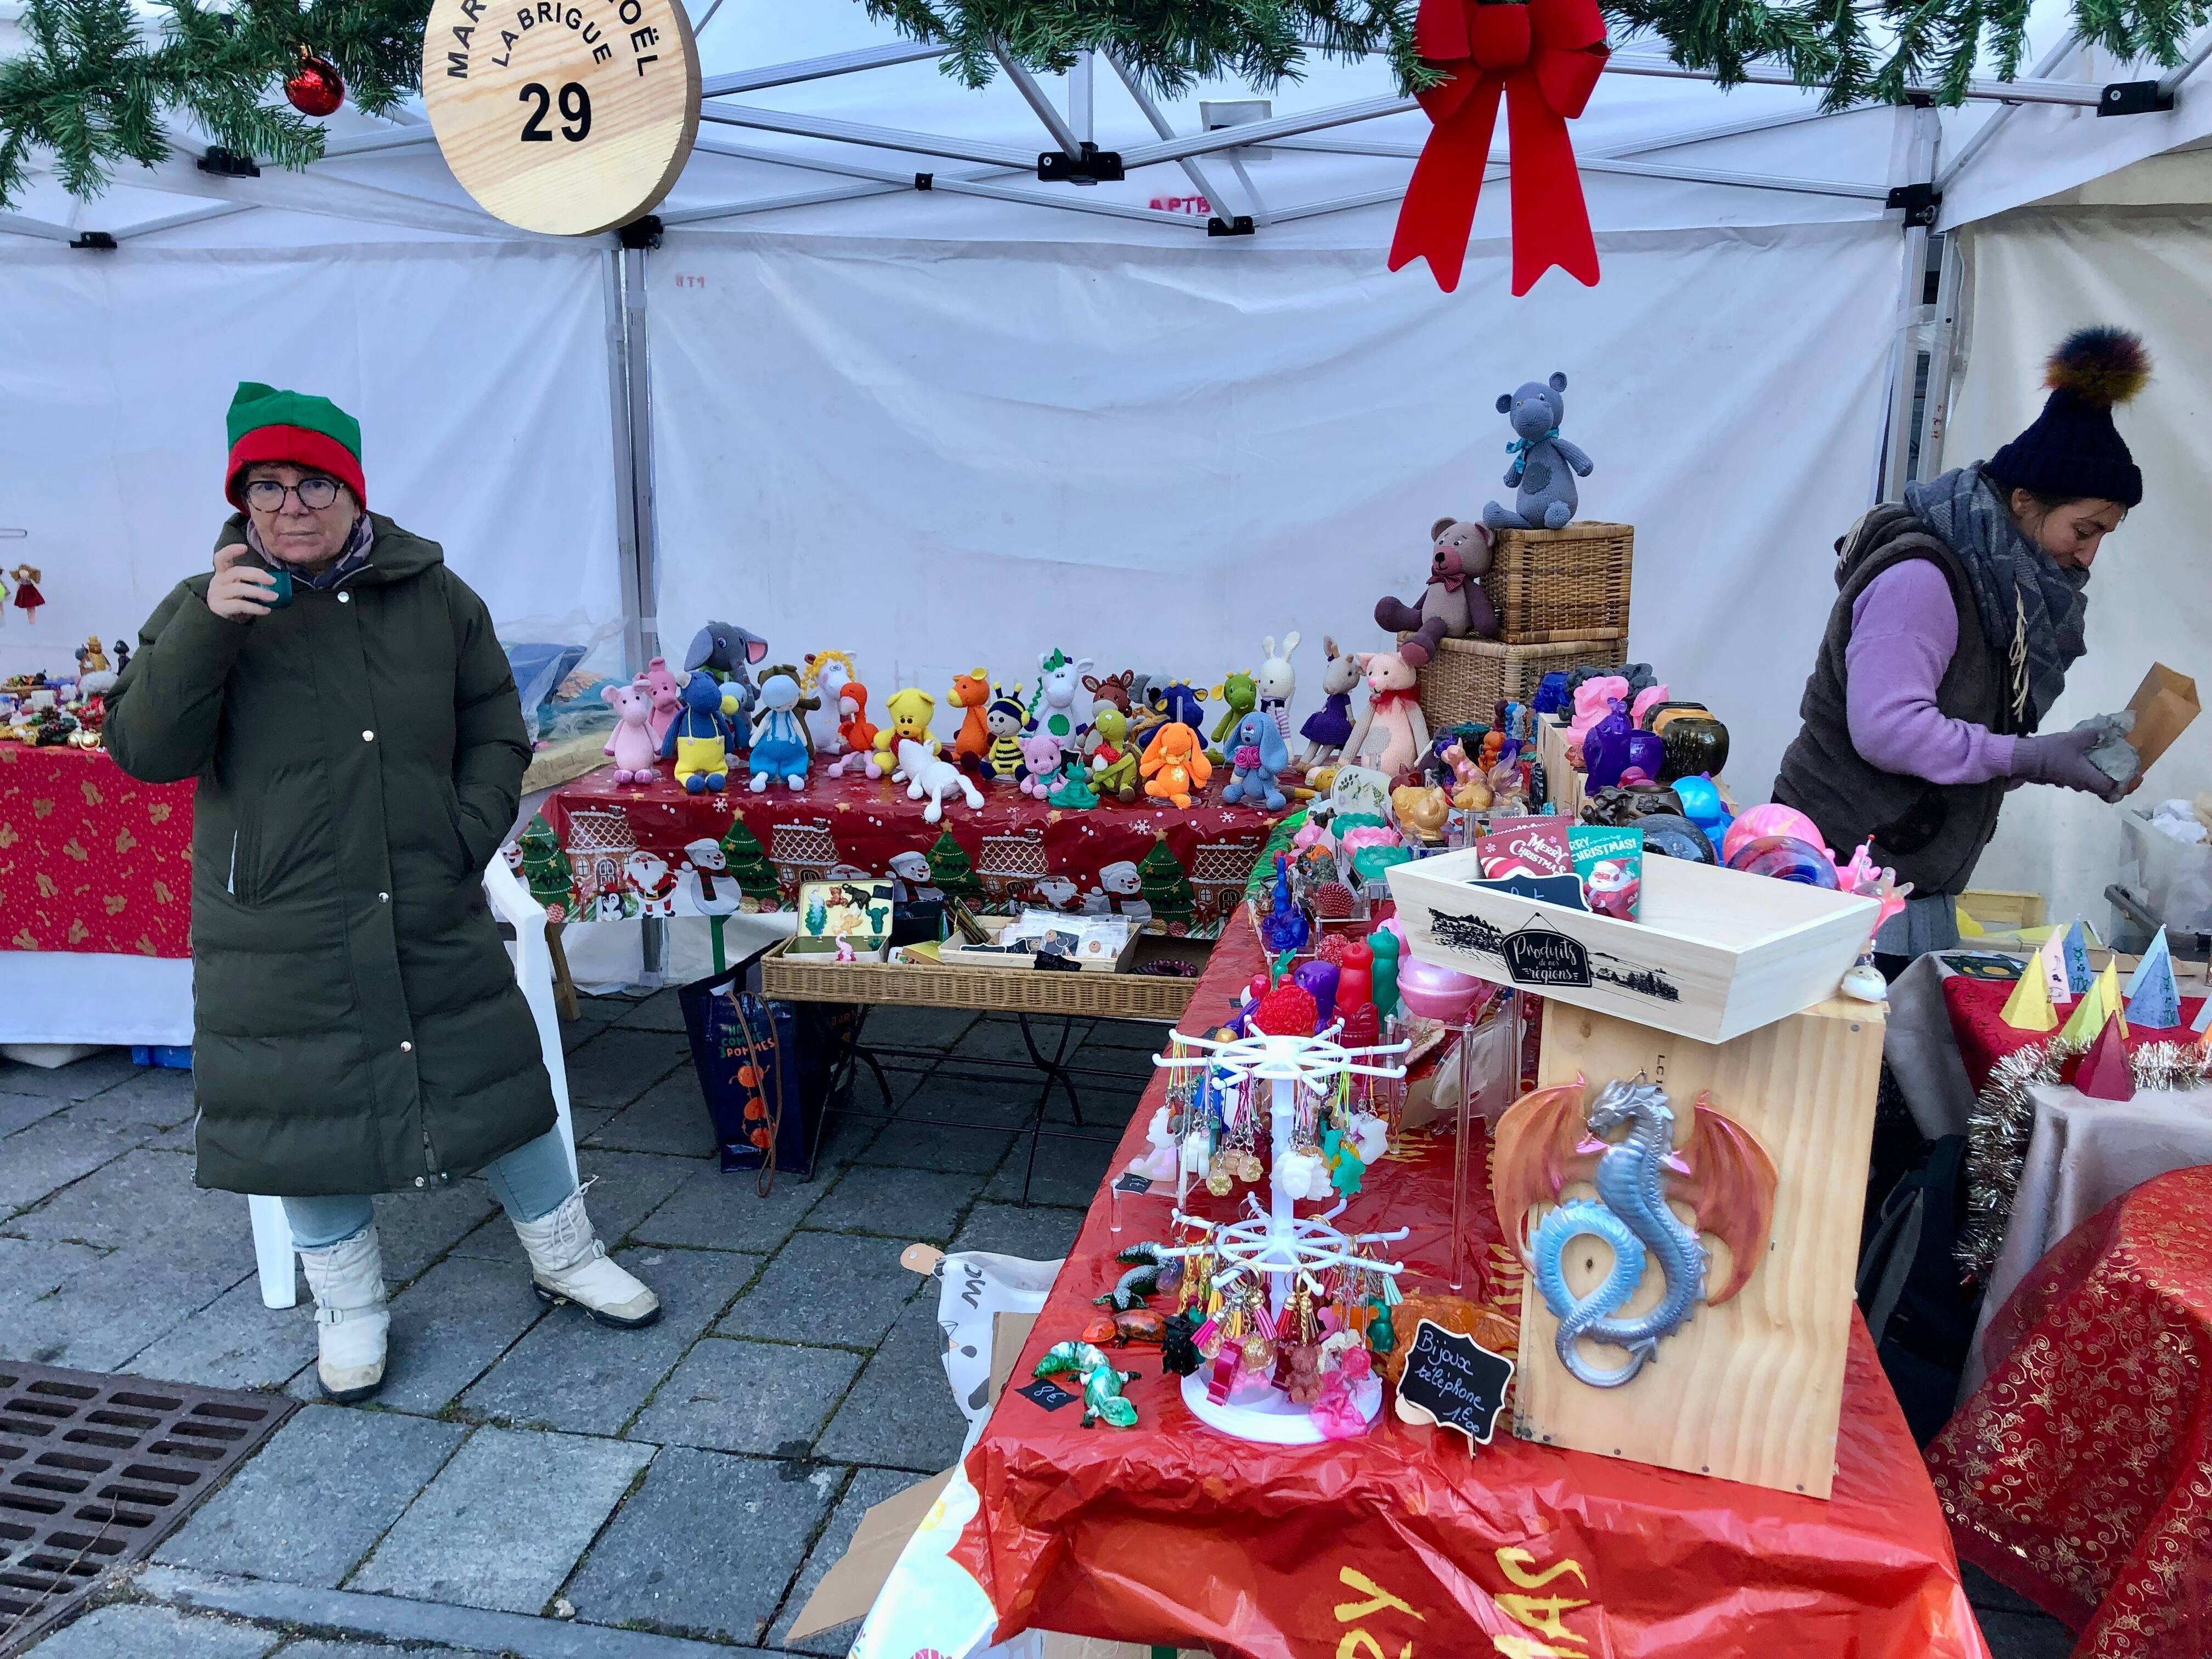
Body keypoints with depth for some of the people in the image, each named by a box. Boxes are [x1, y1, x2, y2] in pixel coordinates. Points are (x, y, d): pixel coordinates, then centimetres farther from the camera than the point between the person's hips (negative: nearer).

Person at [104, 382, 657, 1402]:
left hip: (434, 921, 1)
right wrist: (206, 629, -24)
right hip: (278, 933, 0)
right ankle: (350, 1308, 31)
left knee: (498, 1082, 9)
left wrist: (466, 837, -8)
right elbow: (144, 752, -12)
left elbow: (497, 733, 6)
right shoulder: (208, 610, -2)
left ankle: (566, 1259, 30)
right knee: (308, 1117, 9)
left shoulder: (434, 598, 0)